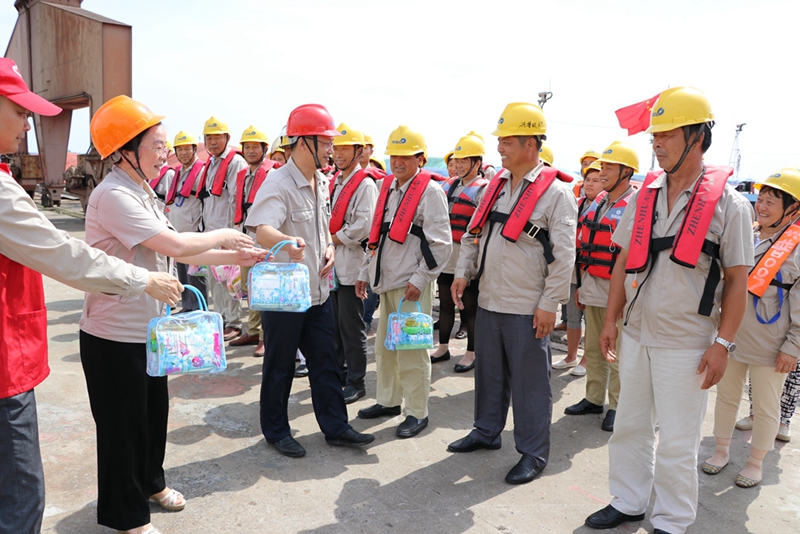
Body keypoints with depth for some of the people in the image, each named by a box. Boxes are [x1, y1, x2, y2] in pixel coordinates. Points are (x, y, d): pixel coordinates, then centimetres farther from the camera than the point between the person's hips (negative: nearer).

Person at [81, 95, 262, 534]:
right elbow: (177, 245, -28)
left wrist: (235, 258, 0)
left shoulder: (141, 192, 10)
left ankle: (150, 481, 44)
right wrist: (223, 236, -11)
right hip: (115, 335, -9)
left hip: (149, 328, 9)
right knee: (123, 423, 8)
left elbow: (177, 253, 9)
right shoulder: (113, 196, -22)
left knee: (154, 410, 22)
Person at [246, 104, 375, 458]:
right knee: (280, 366, 8)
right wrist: (286, 241, -56)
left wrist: (329, 248, 2)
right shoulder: (278, 183, -18)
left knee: (325, 361, 14)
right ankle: (276, 431, 26)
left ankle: (335, 426, 26)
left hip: (318, 291, 8)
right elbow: (262, 230, -34)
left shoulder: (321, 182, 8)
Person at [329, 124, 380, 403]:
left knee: (351, 326, -1)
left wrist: (334, 239, -10)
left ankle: (356, 383, 10)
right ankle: (339, 373, 29)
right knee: (334, 323, 15)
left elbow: (363, 226, -19)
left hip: (351, 264, -8)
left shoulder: (365, 183, -10)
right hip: (332, 262, 8)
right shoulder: (334, 182, 15)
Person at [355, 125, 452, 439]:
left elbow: (441, 243, -14)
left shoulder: (430, 191, -9)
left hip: (411, 285, -8)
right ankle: (388, 400, 33)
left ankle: (417, 412, 11)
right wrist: (365, 272, 18)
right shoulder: (388, 188, 14)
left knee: (411, 350, -3)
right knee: (384, 346, 17)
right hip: (386, 282, 8)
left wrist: (420, 279, -17)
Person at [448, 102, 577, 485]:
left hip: (527, 308, -7)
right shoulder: (496, 185, 10)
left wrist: (550, 303, -15)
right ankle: (487, 432, 37)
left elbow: (564, 255, -13)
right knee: (489, 372, 19)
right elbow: (474, 233, 16)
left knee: (529, 381, 4)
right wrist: (463, 271, 5)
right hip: (488, 301, 7)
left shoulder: (556, 191, -11)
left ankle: (533, 453, 19)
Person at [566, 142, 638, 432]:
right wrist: (581, 284, 16)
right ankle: (594, 398, 28)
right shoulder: (598, 203, 13)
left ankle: (617, 406, 15)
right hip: (592, 287, 7)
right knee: (593, 348, 15)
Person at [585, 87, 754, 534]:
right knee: (629, 426, 16)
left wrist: (722, 343, -11)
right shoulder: (644, 195, 4)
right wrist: (611, 320, 8)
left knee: (677, 443, 6)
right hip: (637, 335, 5)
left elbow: (737, 280, -7)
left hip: (686, 345, -5)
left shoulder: (728, 203, -9)